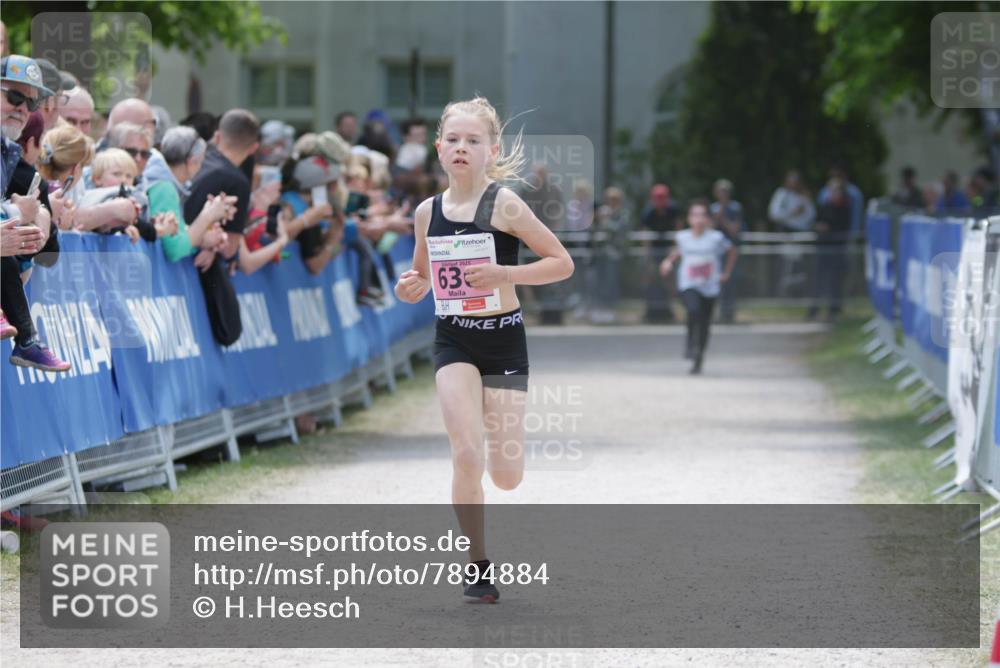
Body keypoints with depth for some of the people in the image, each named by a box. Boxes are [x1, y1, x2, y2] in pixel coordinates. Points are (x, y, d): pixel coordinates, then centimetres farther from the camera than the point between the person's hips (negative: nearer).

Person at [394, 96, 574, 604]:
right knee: (466, 455, -15)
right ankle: (478, 567, -1)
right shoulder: (428, 211, 2)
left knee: (506, 476, -1)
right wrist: (410, 288, -6)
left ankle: (497, 442, 38)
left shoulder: (504, 204, -10)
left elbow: (562, 262, -9)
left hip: (503, 338, -2)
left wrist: (504, 274, -21)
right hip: (453, 339, 2)